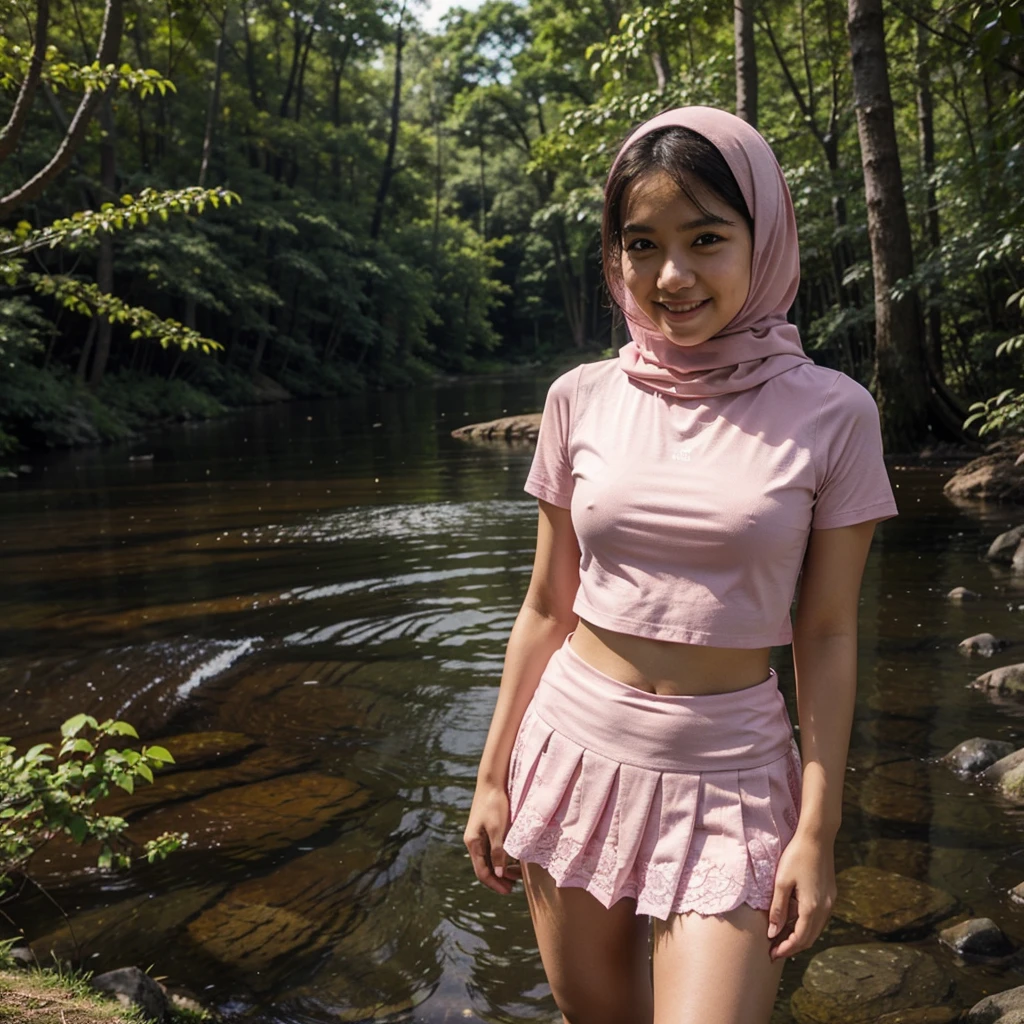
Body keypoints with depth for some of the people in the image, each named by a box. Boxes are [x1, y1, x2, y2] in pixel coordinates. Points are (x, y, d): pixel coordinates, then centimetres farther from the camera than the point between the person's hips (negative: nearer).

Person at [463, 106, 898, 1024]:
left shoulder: (830, 414, -7)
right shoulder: (582, 399, -1)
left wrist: (818, 831, -5)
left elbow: (827, 636, -3)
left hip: (728, 774, -2)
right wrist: (493, 776, 8)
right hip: (576, 750, 3)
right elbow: (546, 606, 5)